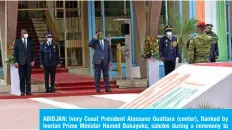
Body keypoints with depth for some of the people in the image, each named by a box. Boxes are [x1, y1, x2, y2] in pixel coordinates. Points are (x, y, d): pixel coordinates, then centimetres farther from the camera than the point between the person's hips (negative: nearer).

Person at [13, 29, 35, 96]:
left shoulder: (30, 42, 11)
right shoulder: (17, 42, 6)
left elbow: (33, 52, 10)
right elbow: (15, 52, 4)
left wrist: (33, 60, -1)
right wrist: (16, 62, -6)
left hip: (29, 62, 2)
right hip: (21, 62, -2)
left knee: (28, 77, 1)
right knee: (22, 77, -2)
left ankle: (28, 91, 3)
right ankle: (22, 91, 1)